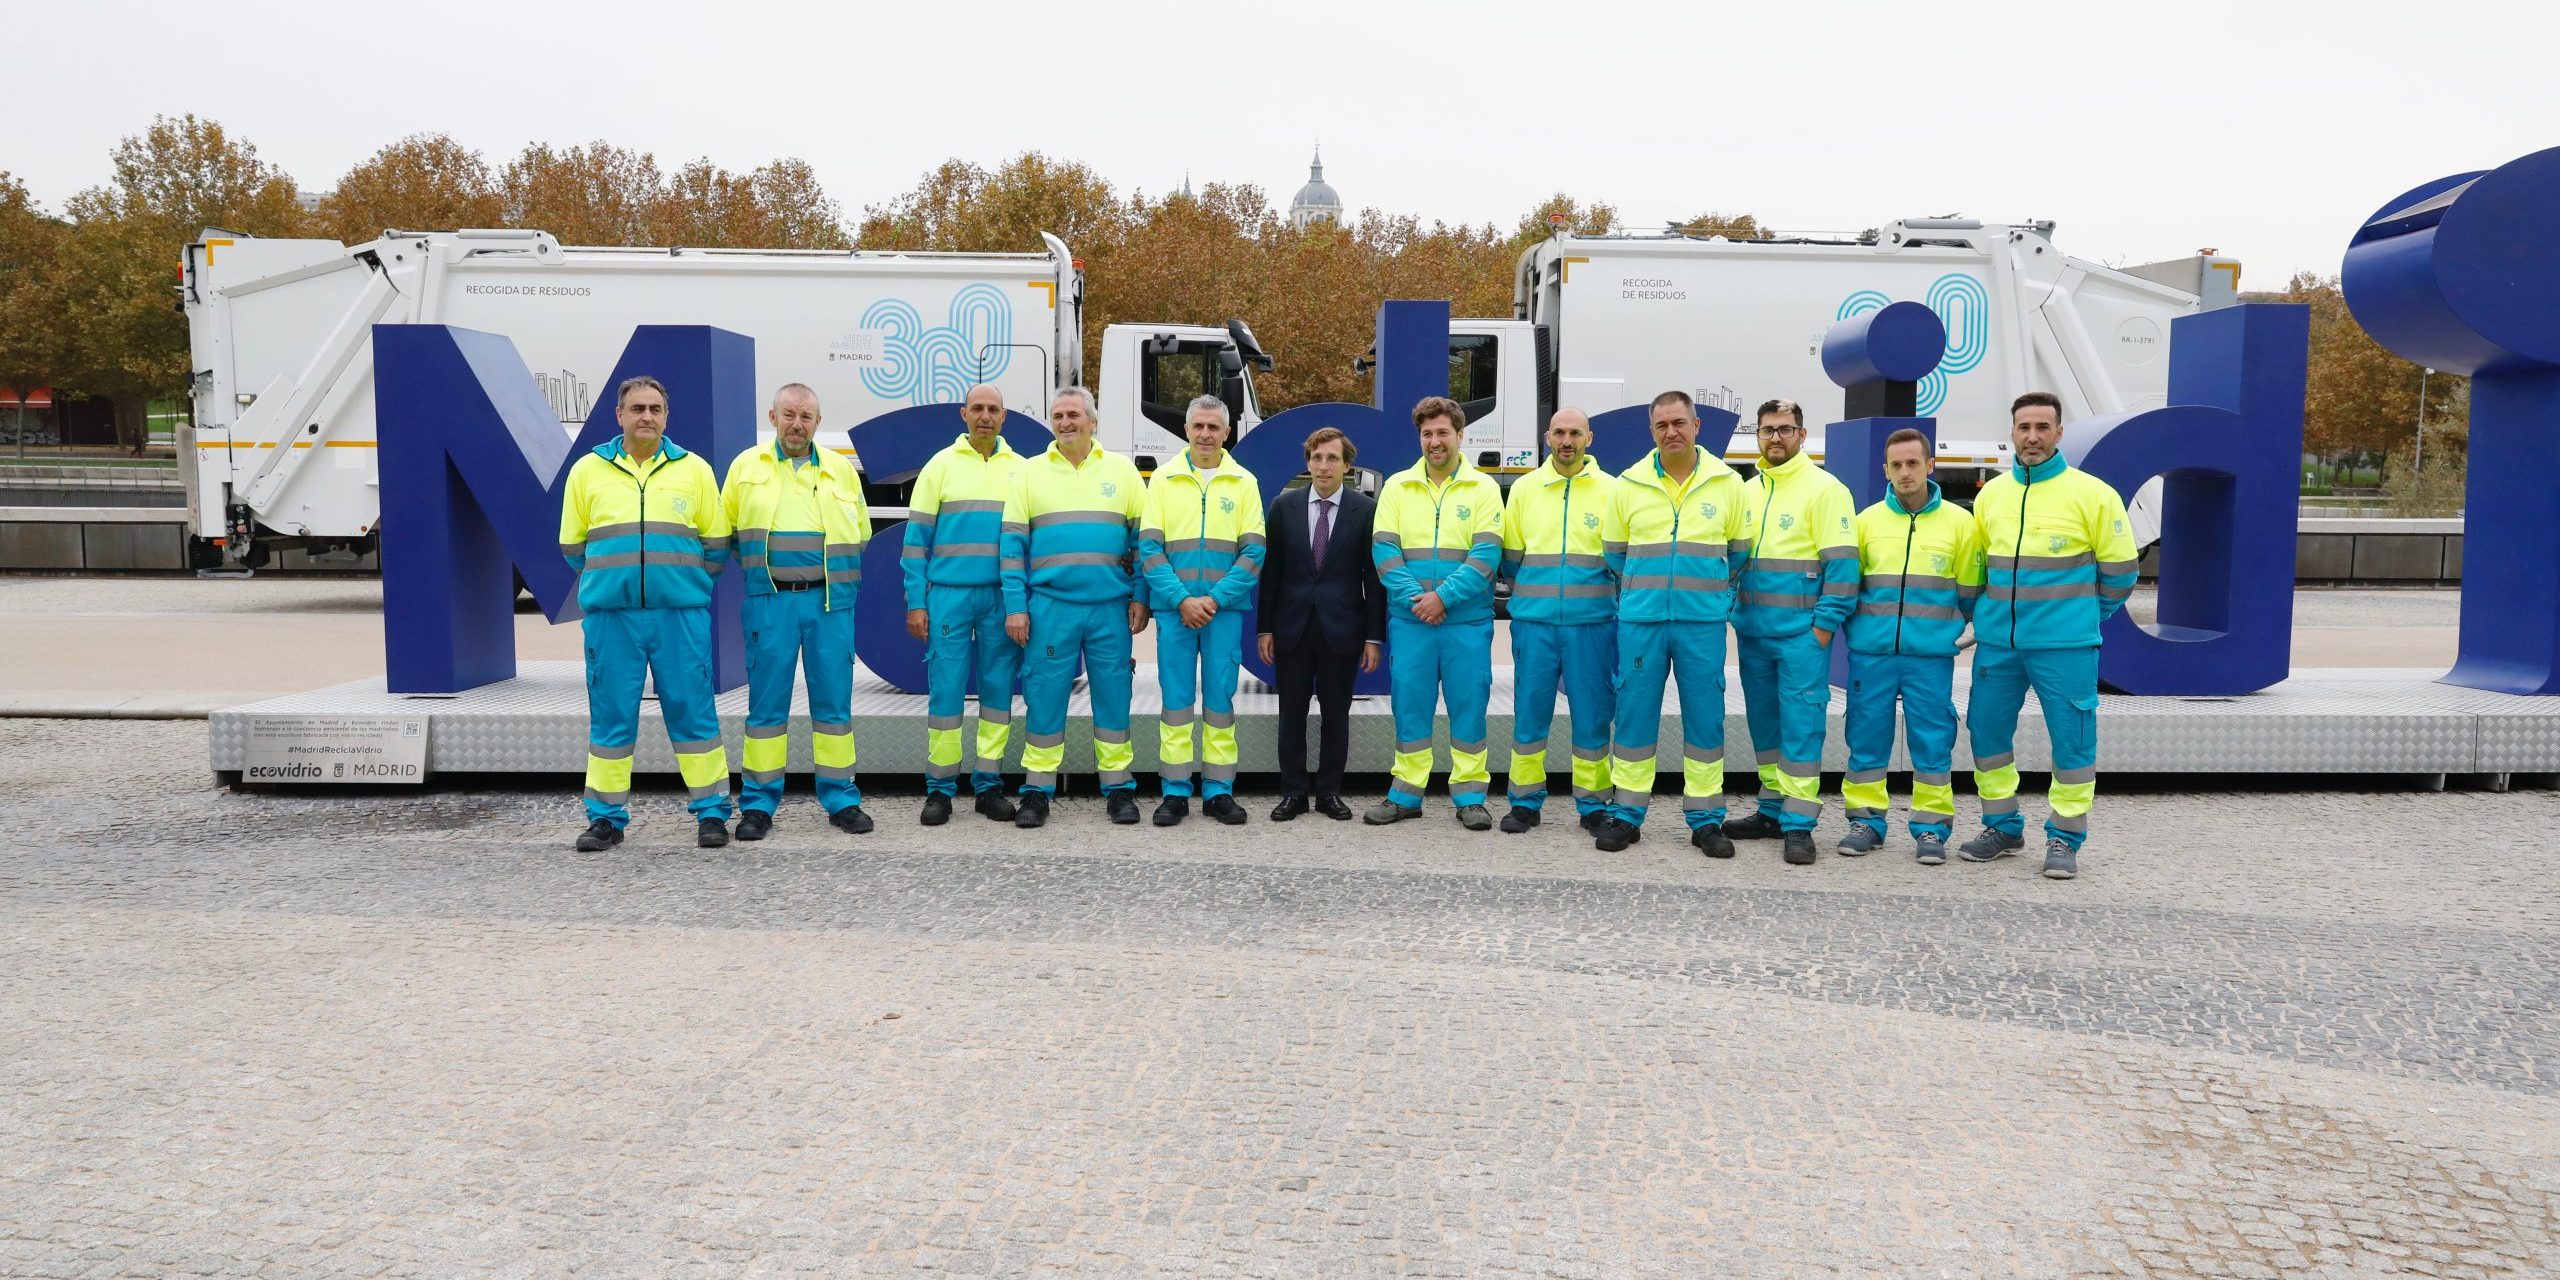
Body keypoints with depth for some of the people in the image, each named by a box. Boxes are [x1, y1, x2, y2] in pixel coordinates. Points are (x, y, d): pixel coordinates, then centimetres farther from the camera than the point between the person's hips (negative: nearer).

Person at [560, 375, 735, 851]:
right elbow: (572, 545, 14)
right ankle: (607, 817, 14)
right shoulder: (588, 471, 8)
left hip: (681, 615, -1)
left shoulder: (694, 469, 7)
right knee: (611, 716, 4)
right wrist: (610, 579, 12)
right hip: (611, 614, 1)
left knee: (693, 710, 1)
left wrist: (685, 583, 9)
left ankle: (711, 812, 9)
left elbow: (716, 544, 10)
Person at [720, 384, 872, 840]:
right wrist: (759, 565, 10)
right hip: (769, 602, -1)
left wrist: (835, 572, 12)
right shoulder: (746, 467, 8)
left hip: (830, 602, 1)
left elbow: (860, 533, 18)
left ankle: (841, 799, 13)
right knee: (766, 703, 1)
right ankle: (759, 804, 9)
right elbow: (725, 531, 14)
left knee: (834, 700, 4)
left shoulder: (841, 470, 11)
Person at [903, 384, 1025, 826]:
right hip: (949, 595, -2)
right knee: (945, 691, -2)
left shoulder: (1020, 469, 10)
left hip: (1003, 598, 2)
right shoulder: (941, 466, 6)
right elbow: (917, 538, 4)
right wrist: (916, 602, -3)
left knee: (998, 691, 4)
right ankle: (940, 789, 6)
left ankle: (989, 785, 13)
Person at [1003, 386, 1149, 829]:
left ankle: (1119, 789, 14)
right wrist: (1015, 607, -3)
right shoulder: (1029, 472, 8)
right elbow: (1013, 544, 5)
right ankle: (1037, 791, 10)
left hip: (1111, 607, 0)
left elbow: (1143, 538, 9)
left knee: (1114, 695, 4)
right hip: (1048, 607, 0)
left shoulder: (1121, 470, 8)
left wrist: (1140, 598, 1)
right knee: (1044, 696, 1)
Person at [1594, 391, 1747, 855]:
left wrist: (1715, 596, 10)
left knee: (1704, 717, 3)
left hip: (1703, 622, 0)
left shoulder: (1727, 483, 5)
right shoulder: (1629, 485, 5)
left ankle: (1705, 820, 13)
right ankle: (1626, 815, 13)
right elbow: (1614, 555, 14)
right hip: (1640, 621, 0)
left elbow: (1737, 554, 14)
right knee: (1633, 715, 2)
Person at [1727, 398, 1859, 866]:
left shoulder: (1824, 489, -6)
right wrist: (1736, 611, 11)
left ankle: (1799, 824, -2)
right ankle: (1772, 810, 23)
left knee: (1800, 725, -6)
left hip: (1800, 631, -6)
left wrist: (1825, 624, -14)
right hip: (1753, 630, 6)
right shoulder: (1747, 491, 13)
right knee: (1764, 723, 13)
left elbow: (1841, 563, -10)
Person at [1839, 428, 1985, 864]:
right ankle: (1866, 819, 15)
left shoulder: (1959, 522, 3)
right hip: (1871, 652, 1)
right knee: (1867, 737, 5)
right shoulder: (1867, 521, 7)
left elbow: (1969, 591, 10)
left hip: (1931, 654, -1)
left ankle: (1931, 827, 10)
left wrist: (1948, 630, 11)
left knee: (1933, 741, 1)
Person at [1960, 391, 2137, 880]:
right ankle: (2003, 828, 24)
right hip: (1997, 642, 4)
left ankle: (2065, 839, 13)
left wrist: (2080, 615, 9)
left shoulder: (2092, 494, -5)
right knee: (1987, 732, 8)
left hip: (2064, 646, -4)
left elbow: (2118, 570, 2)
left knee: (2072, 740, -1)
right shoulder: (1990, 495, 8)